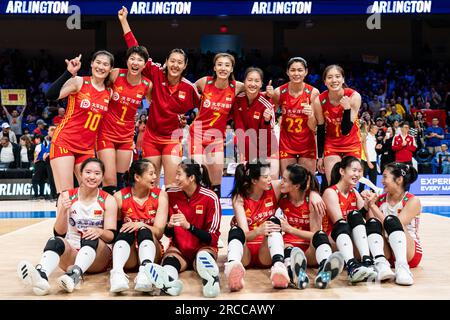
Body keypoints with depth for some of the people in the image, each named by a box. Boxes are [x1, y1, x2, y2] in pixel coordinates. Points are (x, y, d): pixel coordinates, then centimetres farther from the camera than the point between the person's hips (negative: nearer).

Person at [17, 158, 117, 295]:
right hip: (71, 254, 1)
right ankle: (41, 275, -60)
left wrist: (99, 231, -30)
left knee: (91, 238, -33)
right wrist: (63, 211, -22)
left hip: (98, 256, -1)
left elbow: (111, 236, -7)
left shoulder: (108, 200, 0)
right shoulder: (67, 197, 2)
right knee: (55, 242, -30)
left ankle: (74, 275, -59)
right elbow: (59, 233, -4)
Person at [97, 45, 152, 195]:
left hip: (126, 136, 3)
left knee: (120, 180, 9)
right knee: (109, 181, -11)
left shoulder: (147, 85, -3)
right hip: (106, 132, -3)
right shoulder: (116, 74, -10)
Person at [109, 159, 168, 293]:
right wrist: (124, 227, -19)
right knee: (126, 232, -29)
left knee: (144, 231, -29)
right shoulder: (119, 197, 0)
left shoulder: (160, 195, 1)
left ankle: (145, 272, -55)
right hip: (127, 254, 0)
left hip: (150, 248, 0)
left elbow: (159, 232, -6)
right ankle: (117, 272, -53)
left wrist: (141, 225, -24)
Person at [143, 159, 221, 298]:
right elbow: (168, 234, 8)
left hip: (203, 248, -1)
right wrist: (170, 226, -17)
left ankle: (212, 281, -70)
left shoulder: (210, 198, -9)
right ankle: (169, 281, -68)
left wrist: (189, 226, -25)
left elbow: (212, 238, -10)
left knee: (204, 256, -37)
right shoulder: (171, 194, 1)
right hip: (179, 249, 2)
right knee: (170, 258, -33)